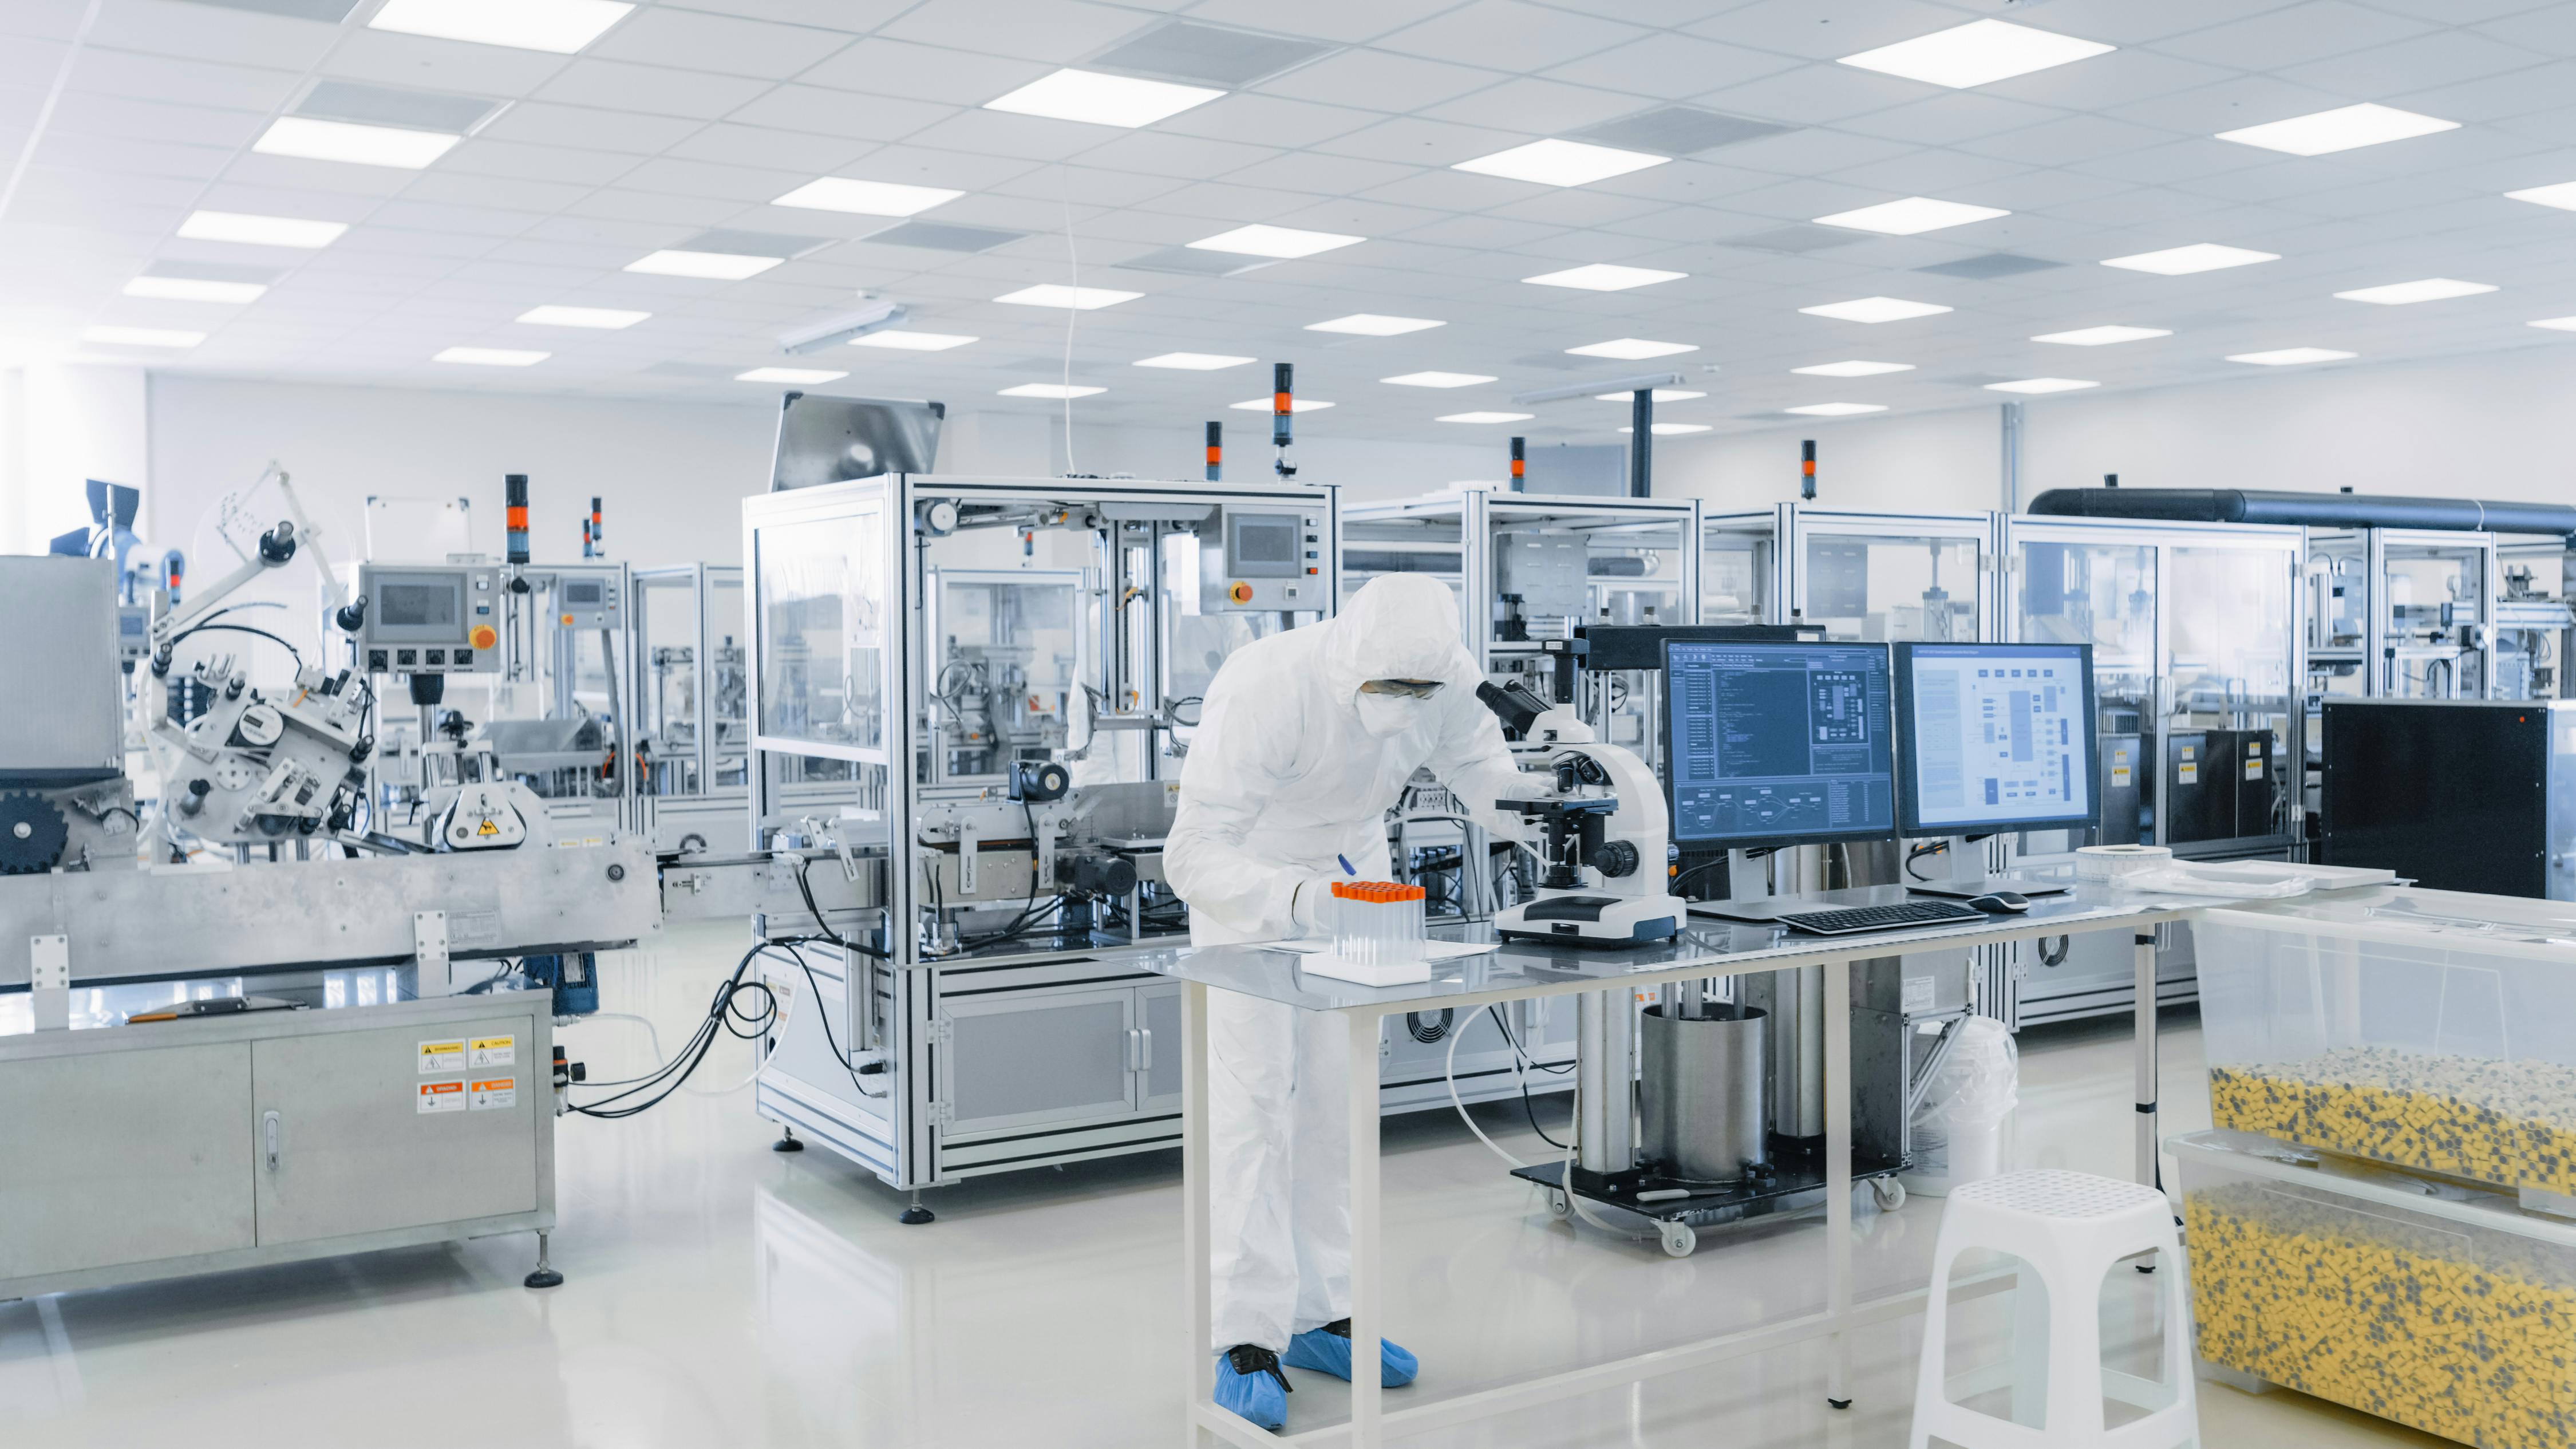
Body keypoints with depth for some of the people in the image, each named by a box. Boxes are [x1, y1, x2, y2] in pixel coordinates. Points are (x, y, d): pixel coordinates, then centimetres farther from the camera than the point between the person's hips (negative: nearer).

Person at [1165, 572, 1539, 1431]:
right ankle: (1249, 1341, -5)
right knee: (1254, 1100, -12)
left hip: (1351, 865, 5)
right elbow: (1192, 855, -38)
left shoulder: (1447, 678, -23)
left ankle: (1321, 1316, 20)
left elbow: (1481, 769, -5)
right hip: (1249, 869, -5)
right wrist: (1293, 899, -54)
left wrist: (1544, 800, -27)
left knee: (1339, 1097, 8)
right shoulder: (1268, 690, -37)